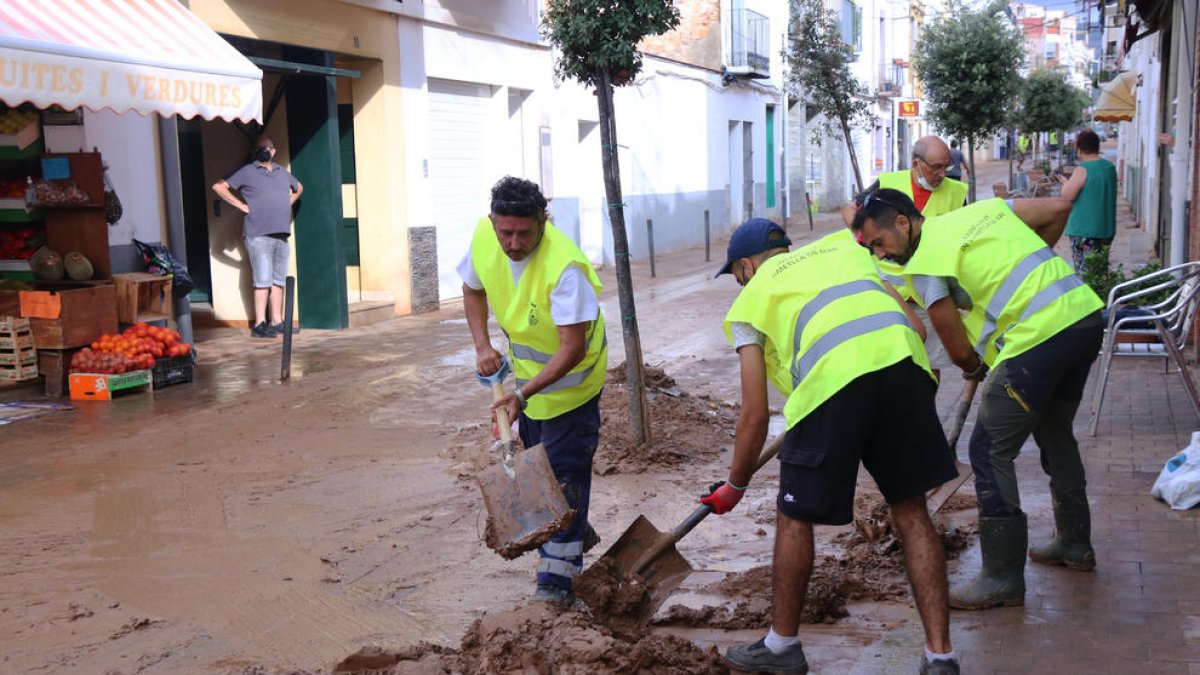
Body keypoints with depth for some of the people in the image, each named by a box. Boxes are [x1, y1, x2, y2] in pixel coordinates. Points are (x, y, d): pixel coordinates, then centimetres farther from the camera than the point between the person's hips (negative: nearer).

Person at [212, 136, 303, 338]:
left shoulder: (282, 172, 18)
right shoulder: (247, 172, 1)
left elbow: (298, 188, 37)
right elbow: (218, 186, -3)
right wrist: (242, 205, -7)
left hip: (281, 235, 6)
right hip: (259, 235, -6)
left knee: (279, 280, 8)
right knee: (263, 280, -11)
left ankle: (277, 322, 14)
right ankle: (259, 324, -9)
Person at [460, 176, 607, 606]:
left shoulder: (563, 265, -36)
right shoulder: (484, 237, -16)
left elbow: (572, 349, -35)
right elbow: (473, 289, 5)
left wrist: (525, 393, -43)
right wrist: (482, 345, -9)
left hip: (571, 376, -7)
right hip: (528, 370, 7)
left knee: (564, 472, -5)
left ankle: (558, 577, 5)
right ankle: (577, 533, 43)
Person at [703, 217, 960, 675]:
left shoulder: (750, 299, 22)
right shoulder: (843, 248, 33)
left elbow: (755, 415, 18)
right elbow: (914, 324, 24)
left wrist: (734, 485, 31)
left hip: (832, 378, -4)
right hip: (904, 362, 4)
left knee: (795, 517, 15)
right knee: (911, 513, 17)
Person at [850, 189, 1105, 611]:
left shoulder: (924, 263, -6)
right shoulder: (983, 209, 16)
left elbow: (958, 348, -4)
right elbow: (1059, 209, 18)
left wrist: (974, 370, 18)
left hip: (1038, 336, -9)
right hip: (1086, 313, 9)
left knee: (991, 452, -2)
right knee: (1054, 432, 26)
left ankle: (1003, 578, 2)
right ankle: (1074, 544, 40)